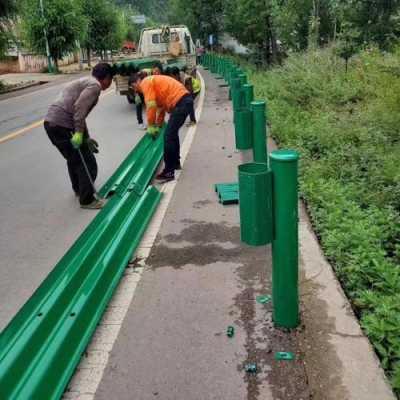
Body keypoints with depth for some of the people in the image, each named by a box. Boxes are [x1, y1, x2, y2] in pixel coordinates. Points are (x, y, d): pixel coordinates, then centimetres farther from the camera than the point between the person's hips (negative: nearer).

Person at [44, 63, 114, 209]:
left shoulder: (84, 82, 25)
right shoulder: (95, 85, -5)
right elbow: (79, 107, -20)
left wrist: (86, 138, 31)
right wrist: (79, 132, -20)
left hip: (51, 122, 10)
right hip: (62, 126, -10)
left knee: (74, 158, 28)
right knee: (88, 163, 0)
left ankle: (78, 189, 45)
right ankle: (87, 200, 9)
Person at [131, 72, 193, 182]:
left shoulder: (146, 82, -3)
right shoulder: (153, 82, 26)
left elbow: (151, 105, -12)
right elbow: (161, 107, 28)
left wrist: (150, 126, -2)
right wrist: (158, 126, 29)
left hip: (180, 102, -10)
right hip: (185, 100, 10)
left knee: (168, 136, -9)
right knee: (172, 133, 23)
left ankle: (169, 172, -7)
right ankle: (175, 162, 36)